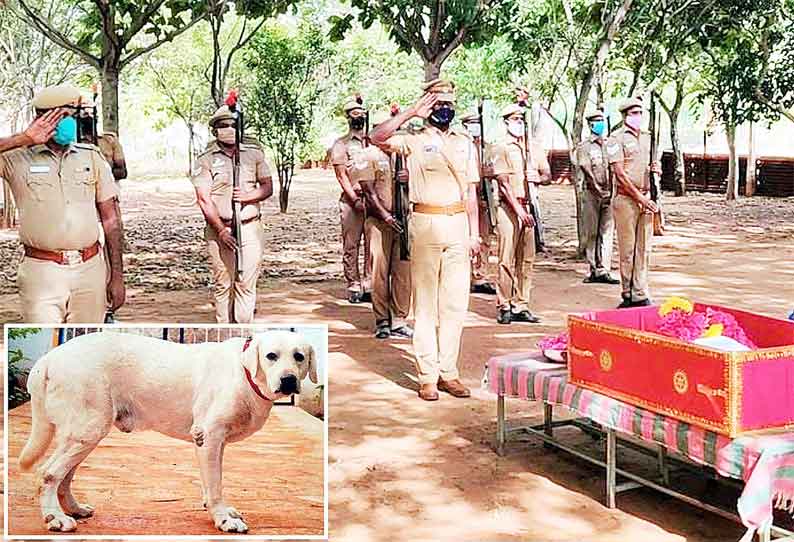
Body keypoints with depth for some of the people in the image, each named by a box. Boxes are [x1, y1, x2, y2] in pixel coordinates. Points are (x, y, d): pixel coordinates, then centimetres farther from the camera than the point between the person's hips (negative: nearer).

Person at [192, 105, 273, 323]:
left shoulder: (254, 153, 10)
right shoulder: (205, 159, 2)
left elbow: (268, 187, 11)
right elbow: (204, 200, -4)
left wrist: (248, 196, -11)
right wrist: (221, 230, -11)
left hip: (250, 228, 2)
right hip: (219, 230, -1)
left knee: (246, 284, -1)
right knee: (223, 285, 2)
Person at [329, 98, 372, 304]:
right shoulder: (341, 144, 6)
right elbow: (342, 175, -2)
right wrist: (355, 199, -12)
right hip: (351, 200, -3)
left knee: (373, 245, 0)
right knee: (351, 246, -2)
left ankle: (369, 286, 5)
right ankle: (353, 287, 4)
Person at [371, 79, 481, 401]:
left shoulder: (465, 143, 15)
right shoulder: (415, 140, 3)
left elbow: (471, 193, 14)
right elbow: (378, 138, -16)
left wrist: (474, 233, 9)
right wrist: (411, 113, -14)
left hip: (458, 227, 4)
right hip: (426, 225, -4)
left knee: (455, 302, 5)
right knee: (426, 302, 1)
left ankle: (448, 372, 12)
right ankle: (427, 376, 5)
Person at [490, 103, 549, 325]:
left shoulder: (533, 147, 14)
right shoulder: (501, 148, -2)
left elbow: (546, 173, 19)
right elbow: (504, 182, -9)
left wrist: (536, 177, -5)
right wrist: (519, 209, -17)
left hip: (529, 207, 5)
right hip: (509, 207, -5)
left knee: (527, 259, 6)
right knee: (507, 259, -5)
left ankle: (521, 306, 12)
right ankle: (504, 307, 2)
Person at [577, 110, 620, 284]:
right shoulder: (584, 146, 2)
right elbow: (587, 170, -9)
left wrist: (611, 192, -6)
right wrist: (599, 191, -17)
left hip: (609, 193, 3)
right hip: (591, 193, -3)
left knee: (607, 232, 0)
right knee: (592, 232, 0)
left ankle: (604, 271, 0)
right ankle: (594, 270, 6)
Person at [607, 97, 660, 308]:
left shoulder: (647, 137, 16)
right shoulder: (617, 139, -3)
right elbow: (620, 174, -10)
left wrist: (656, 169, 1)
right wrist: (640, 198, -14)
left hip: (646, 198, 6)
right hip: (626, 199, -6)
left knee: (644, 249, 5)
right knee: (627, 250, -3)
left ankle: (641, 295, 9)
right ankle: (627, 295, 5)